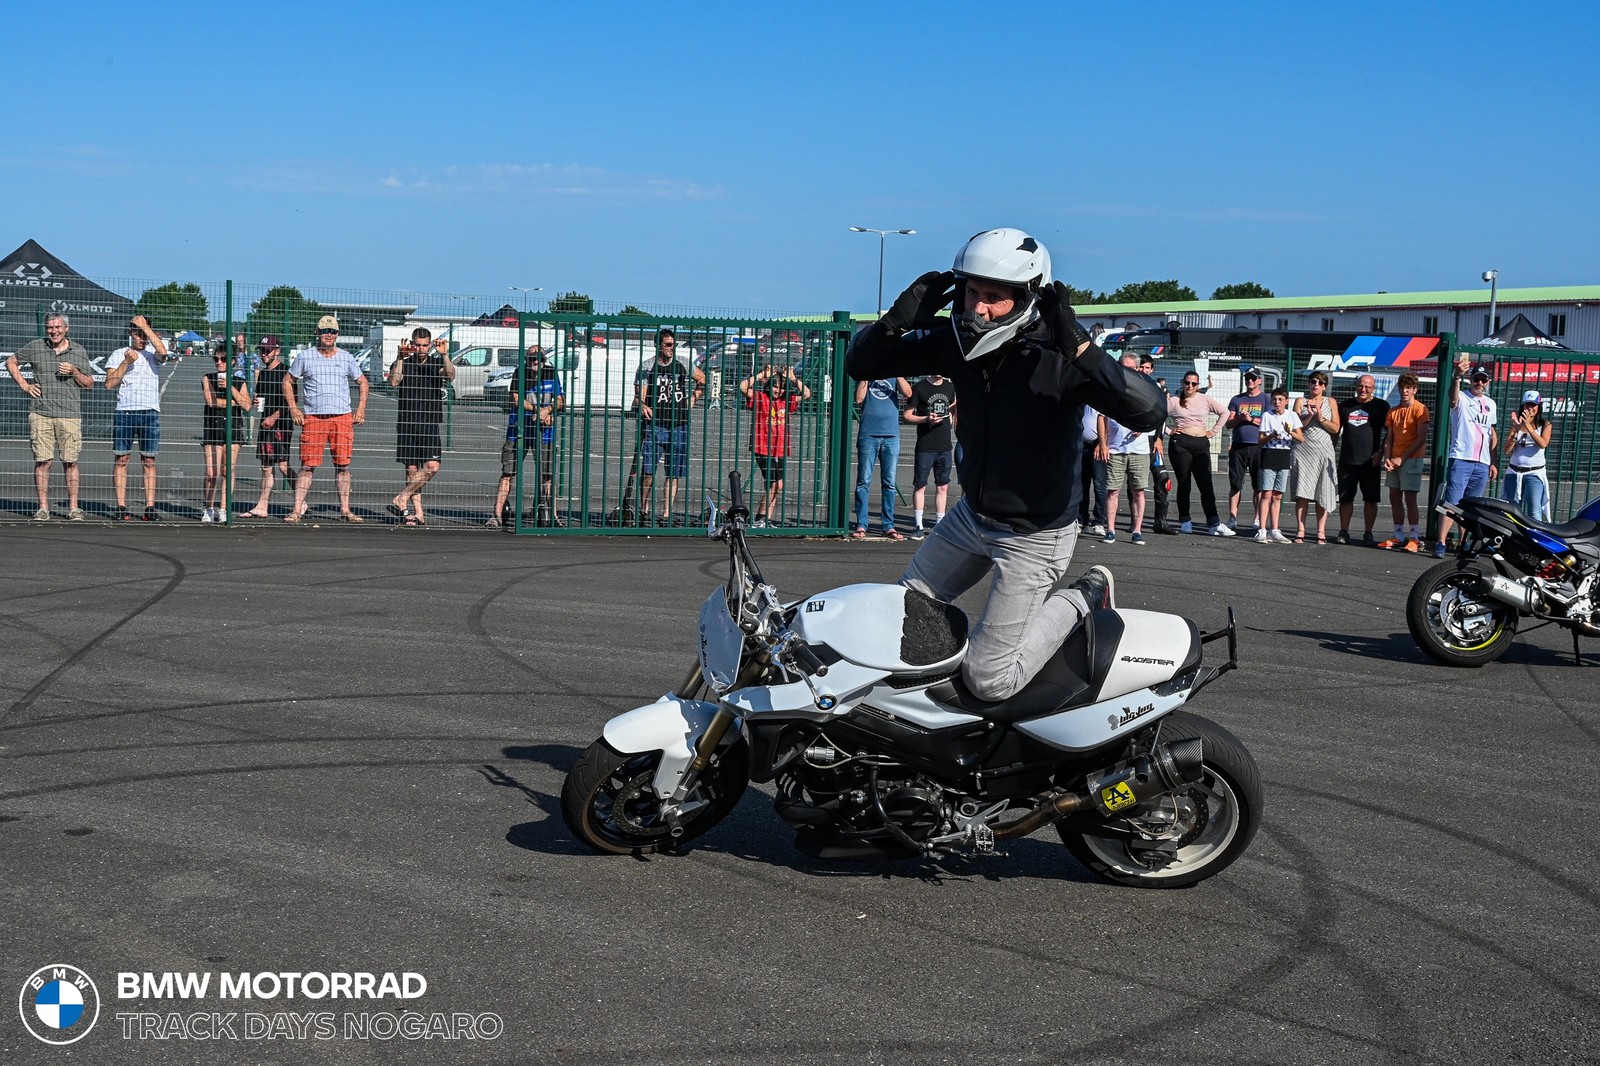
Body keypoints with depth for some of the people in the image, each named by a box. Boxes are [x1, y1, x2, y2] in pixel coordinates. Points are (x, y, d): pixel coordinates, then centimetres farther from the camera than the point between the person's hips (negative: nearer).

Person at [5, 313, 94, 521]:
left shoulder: (78, 351, 8)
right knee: (42, 460, -1)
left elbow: (89, 383, 11)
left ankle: (73, 508, 5)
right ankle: (43, 508, 3)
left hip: (70, 414, 0)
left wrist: (74, 372, -8)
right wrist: (24, 385, 8)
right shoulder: (34, 347, 7)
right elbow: (10, 362, 19)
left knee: (70, 461, 0)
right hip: (40, 413, 0)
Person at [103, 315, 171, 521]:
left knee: (149, 461, 1)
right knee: (121, 459, -2)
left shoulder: (153, 353, 9)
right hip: (124, 412, 0)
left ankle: (150, 507, 2)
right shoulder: (119, 354, 9)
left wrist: (145, 326, -11)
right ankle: (121, 507, 0)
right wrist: (126, 362, -7)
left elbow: (162, 352, -16)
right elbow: (109, 384, 1)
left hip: (150, 413, 0)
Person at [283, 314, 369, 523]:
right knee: (308, 465, -4)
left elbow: (362, 381, 20)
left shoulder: (346, 358, 10)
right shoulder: (305, 356, 6)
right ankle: (297, 510, -4)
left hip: (343, 417, 1)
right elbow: (288, 381, 14)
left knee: (343, 465, 2)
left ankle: (345, 509, 7)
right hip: (313, 417, -1)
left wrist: (361, 408, 9)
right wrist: (293, 408, 4)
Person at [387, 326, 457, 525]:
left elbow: (450, 376, -12)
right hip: (407, 423, 0)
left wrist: (445, 355, -26)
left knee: (432, 466, -14)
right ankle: (419, 515, 3)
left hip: (430, 423, 0)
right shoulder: (403, 364, 6)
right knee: (411, 469, 0)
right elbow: (393, 382, -13)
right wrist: (401, 358, -21)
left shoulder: (437, 363, 8)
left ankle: (400, 500, -5)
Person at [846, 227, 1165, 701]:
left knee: (987, 680, -7)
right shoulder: (954, 340, -9)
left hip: (1035, 534, -6)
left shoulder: (1058, 355, -26)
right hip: (971, 514, 6)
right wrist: (898, 320, -22)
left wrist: (1081, 350, -47)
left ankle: (1082, 597, 13)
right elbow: (861, 365, -2)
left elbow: (1150, 412, -38)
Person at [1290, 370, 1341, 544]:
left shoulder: (1330, 402, 11)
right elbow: (1296, 428, 3)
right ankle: (1300, 530, -5)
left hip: (1324, 451, 0)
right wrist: (1309, 416, -10)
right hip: (1304, 450, 0)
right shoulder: (1301, 401, 10)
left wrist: (1321, 418, -10)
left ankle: (1321, 531, 0)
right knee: (1302, 493, -6)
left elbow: (1336, 428, 3)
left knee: (1323, 494, -3)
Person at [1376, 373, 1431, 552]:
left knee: (1409, 498, -8)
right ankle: (1399, 537, 12)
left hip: (1411, 460, -6)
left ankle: (1415, 538, -5)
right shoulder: (1393, 411, 13)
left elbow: (1421, 439, -12)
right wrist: (1387, 459, -3)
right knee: (1395, 497, 6)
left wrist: (1402, 458, -15)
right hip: (1395, 461, 7)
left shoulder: (1420, 409, -6)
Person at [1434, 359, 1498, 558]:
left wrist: (1493, 463, 18)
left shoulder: (1490, 404, 17)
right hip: (1461, 459, -6)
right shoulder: (1462, 398, -1)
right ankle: (1441, 543, -17)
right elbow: (1453, 399, -28)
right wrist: (1457, 376, -46)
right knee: (1451, 502, -13)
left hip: (1482, 464, 6)